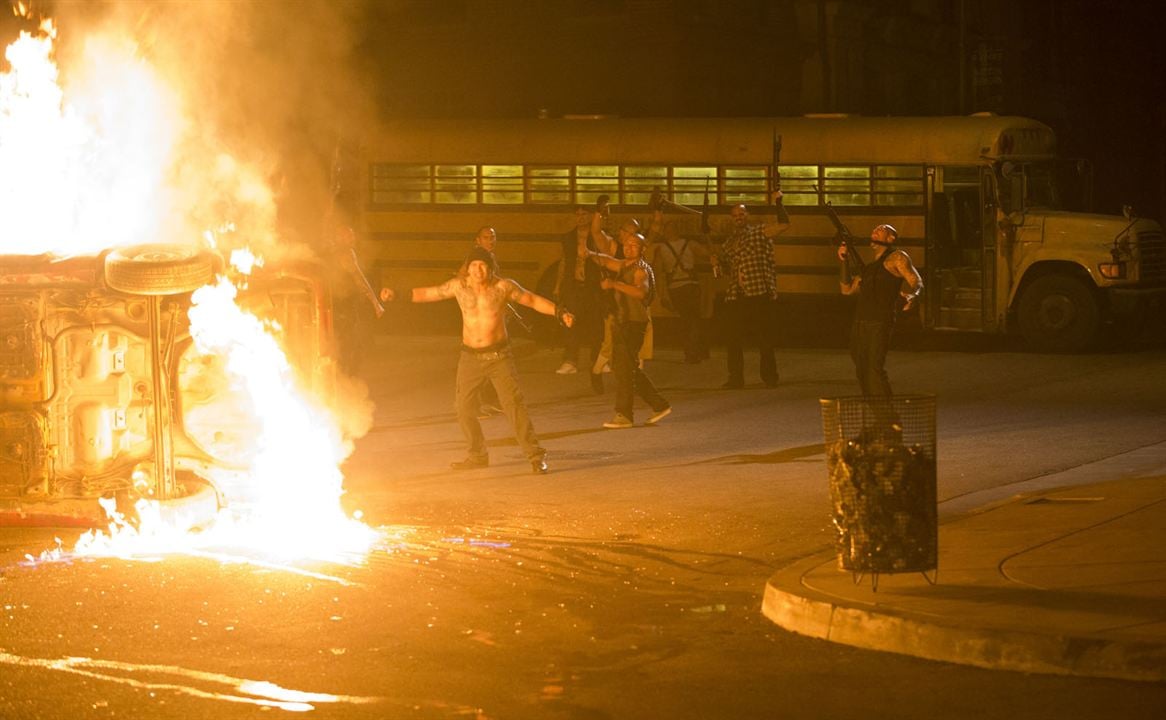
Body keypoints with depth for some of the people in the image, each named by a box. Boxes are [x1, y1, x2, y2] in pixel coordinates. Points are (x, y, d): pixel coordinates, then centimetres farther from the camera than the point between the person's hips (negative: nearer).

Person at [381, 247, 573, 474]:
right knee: (465, 408, 5)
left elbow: (533, 300, -1)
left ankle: (535, 455, -8)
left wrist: (560, 313, -11)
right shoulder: (459, 286, -1)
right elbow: (427, 294, 7)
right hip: (470, 357, 3)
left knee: (514, 403, -12)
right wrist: (397, 294, 2)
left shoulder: (503, 287, -7)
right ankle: (477, 455, 23)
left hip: (499, 355, -3)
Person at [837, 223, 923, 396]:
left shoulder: (897, 257, 5)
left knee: (875, 369, -17)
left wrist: (912, 296, -29)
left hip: (879, 323, -8)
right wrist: (844, 261, 18)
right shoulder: (869, 264, 27)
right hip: (860, 323, 8)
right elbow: (847, 289, 28)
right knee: (862, 372, 8)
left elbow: (917, 282, -6)